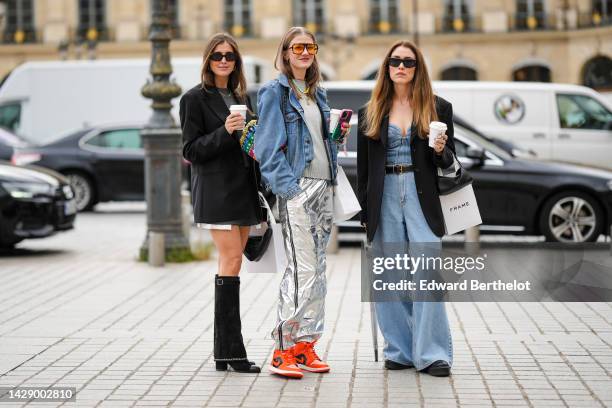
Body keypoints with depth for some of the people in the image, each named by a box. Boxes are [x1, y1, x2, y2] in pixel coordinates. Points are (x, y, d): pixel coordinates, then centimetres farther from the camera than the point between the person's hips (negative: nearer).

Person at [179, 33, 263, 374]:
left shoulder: (241, 97, 16)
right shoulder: (195, 98, -3)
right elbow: (192, 150, -8)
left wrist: (259, 192, 13)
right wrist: (224, 132, -20)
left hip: (244, 188, 7)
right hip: (216, 188, -7)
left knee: (232, 263, 7)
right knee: (232, 261, -12)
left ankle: (226, 350, 10)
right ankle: (231, 351, -11)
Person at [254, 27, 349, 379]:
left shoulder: (317, 93, 19)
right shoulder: (275, 92, -3)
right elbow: (269, 148, -10)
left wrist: (337, 134, 5)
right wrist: (290, 188, -17)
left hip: (324, 187, 8)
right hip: (296, 188, -8)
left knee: (317, 268, 8)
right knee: (303, 269, -12)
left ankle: (306, 345, 14)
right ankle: (284, 349, -6)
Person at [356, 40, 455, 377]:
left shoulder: (438, 108, 7)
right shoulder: (370, 112, 10)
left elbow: (449, 163, 10)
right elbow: (363, 167, 11)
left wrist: (440, 151, -13)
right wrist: (364, 212, 6)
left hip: (421, 197, -2)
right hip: (384, 197, 2)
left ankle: (432, 353, -6)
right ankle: (399, 351, 12)